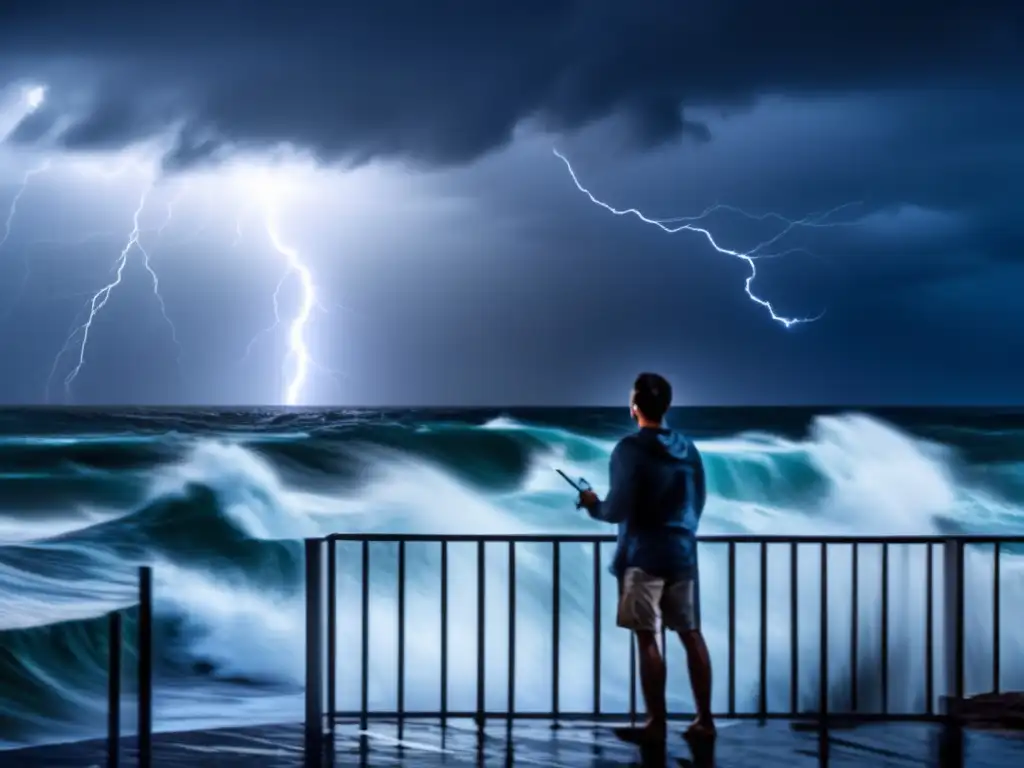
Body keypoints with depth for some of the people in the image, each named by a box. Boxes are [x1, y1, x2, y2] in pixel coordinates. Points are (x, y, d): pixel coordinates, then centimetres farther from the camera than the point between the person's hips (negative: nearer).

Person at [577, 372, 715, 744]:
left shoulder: (630, 448, -11)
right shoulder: (688, 448, 9)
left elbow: (618, 508, -15)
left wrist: (593, 505, 4)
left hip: (643, 555, -6)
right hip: (682, 552, 6)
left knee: (647, 638, -3)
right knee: (691, 634, 8)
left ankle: (656, 724, -2)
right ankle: (704, 720, 10)